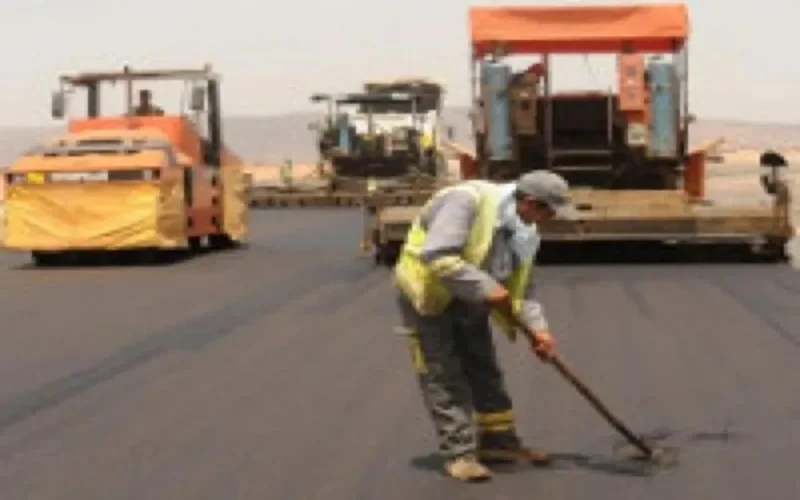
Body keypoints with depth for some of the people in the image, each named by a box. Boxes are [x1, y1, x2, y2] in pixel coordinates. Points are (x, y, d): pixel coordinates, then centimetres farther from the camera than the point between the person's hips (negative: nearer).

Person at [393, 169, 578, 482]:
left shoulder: (525, 231, -3)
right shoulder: (467, 199, -30)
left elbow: (521, 285, 6)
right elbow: (437, 256, -37)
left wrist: (536, 327, -9)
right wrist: (486, 288, -34)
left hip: (469, 301, 8)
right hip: (428, 294, -8)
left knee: (485, 370, 13)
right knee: (444, 376, -6)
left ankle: (498, 441, 25)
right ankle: (459, 453, 0)